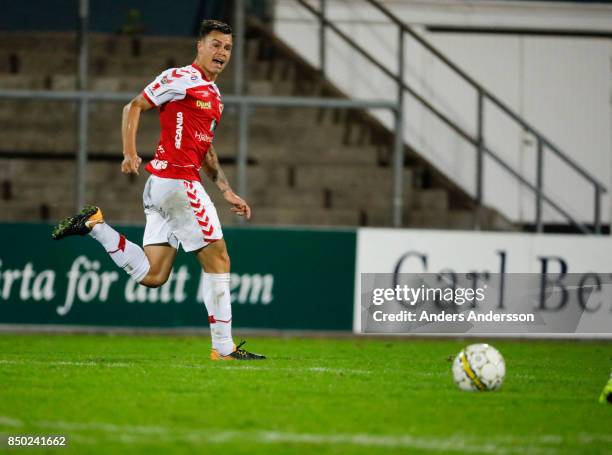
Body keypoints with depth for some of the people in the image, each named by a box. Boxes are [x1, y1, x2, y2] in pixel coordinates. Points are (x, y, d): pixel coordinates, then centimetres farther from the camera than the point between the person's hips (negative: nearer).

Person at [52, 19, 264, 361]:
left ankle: (95, 224, 10)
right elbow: (134, 108, -6)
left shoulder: (214, 95, 22)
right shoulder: (182, 78, -5)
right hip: (178, 181, -9)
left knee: (151, 275, 5)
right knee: (218, 258, -6)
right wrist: (130, 153, -19)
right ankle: (223, 348, -3)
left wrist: (227, 190, 20)